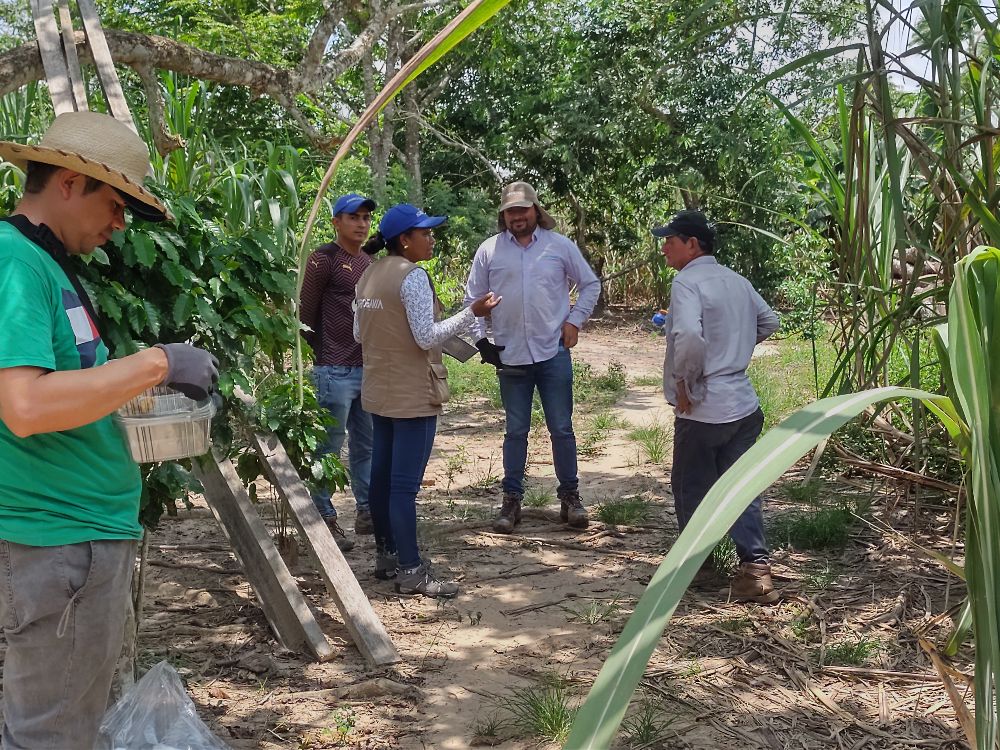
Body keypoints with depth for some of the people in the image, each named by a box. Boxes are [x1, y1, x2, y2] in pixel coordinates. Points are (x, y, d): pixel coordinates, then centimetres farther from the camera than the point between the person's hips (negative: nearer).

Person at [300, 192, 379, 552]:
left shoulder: (369, 261, 16)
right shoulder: (324, 259, -7)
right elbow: (306, 313, -7)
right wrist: (323, 354, -2)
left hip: (368, 369, 8)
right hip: (335, 371, -8)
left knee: (367, 445, 13)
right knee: (329, 448, 0)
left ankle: (367, 512, 22)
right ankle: (325, 519, 8)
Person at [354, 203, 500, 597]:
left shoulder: (369, 275, 11)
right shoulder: (412, 276, -15)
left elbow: (359, 332, 15)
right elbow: (427, 337, -18)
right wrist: (472, 312, -14)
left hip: (378, 390, 9)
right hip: (412, 394, -9)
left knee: (382, 474, 14)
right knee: (405, 484, -7)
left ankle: (387, 554, 25)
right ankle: (411, 571, -2)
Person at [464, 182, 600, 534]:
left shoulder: (560, 245, 2)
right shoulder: (489, 250, 2)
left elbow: (591, 284, 11)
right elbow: (473, 298, 8)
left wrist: (575, 320, 1)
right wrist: (480, 339, -1)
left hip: (554, 353, 0)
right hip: (509, 357, 1)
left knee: (561, 428, 5)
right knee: (516, 431, 8)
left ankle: (570, 496, 18)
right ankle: (512, 499, 18)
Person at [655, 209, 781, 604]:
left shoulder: (687, 282, -15)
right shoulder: (737, 281, 11)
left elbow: (689, 337, -30)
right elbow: (769, 321, 24)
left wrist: (683, 383, -17)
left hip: (703, 409, -7)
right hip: (744, 404, 7)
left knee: (691, 487, 10)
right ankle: (756, 568, 2)